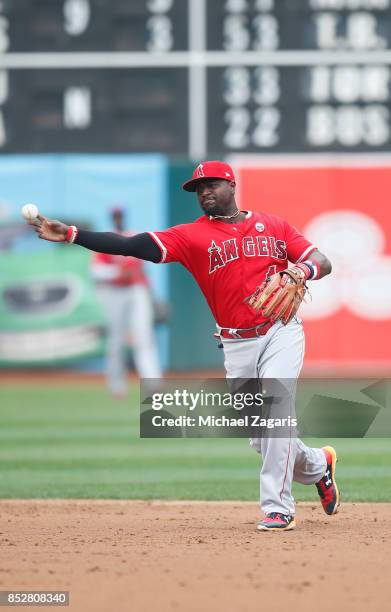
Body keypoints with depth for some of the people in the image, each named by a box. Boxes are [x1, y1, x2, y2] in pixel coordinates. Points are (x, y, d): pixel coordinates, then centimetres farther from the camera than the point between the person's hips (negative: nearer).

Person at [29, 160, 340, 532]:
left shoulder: (272, 225, 6)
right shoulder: (192, 236, 2)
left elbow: (323, 263, 4)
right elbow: (135, 246, -8)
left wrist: (302, 271, -20)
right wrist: (71, 235, -18)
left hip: (281, 332, -2)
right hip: (237, 345, 2)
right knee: (262, 437, 5)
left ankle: (278, 508, -16)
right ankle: (317, 465, 36)